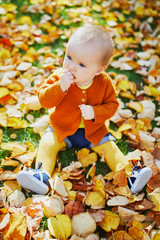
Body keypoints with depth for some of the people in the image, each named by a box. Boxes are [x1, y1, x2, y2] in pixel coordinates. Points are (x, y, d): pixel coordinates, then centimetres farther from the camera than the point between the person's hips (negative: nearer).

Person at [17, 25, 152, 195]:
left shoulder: (104, 82, -15)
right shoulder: (59, 77, -16)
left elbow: (111, 104, -7)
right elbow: (44, 100, -22)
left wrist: (94, 112, -26)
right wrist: (60, 87, -39)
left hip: (93, 131, 0)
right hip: (62, 129, 0)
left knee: (109, 147, -10)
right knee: (47, 144, -18)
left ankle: (129, 174, -6)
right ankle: (42, 174, -18)